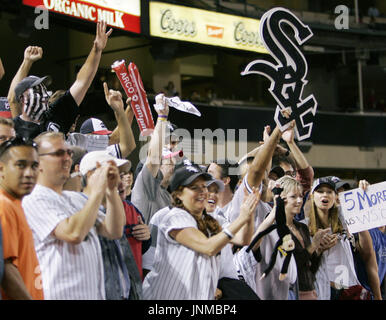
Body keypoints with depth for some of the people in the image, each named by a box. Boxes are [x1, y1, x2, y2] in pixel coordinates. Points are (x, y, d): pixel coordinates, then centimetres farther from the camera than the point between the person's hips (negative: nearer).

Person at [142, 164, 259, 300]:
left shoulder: (209, 221, 13)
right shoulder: (175, 218, -14)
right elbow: (208, 247, -23)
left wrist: (248, 214, -5)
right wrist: (242, 219, -22)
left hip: (200, 296, 8)